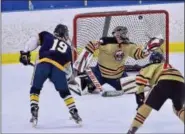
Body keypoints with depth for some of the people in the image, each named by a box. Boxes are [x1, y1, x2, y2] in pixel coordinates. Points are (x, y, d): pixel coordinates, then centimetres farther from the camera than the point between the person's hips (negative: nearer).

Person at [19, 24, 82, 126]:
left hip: (43, 63, -1)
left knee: (35, 89, 17)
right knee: (64, 92, 19)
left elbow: (34, 40, 13)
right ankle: (74, 112, 12)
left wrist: (25, 52, 14)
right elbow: (68, 69, 35)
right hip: (58, 68, 1)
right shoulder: (67, 47, 34)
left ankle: (34, 112, 3)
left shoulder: (46, 36, 30)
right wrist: (63, 78, 49)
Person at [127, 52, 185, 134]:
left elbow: (142, 75, 10)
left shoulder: (152, 66, 28)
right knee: (178, 108, 28)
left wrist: (139, 92, 15)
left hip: (165, 82, -4)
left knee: (147, 105, 8)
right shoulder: (170, 67, 44)